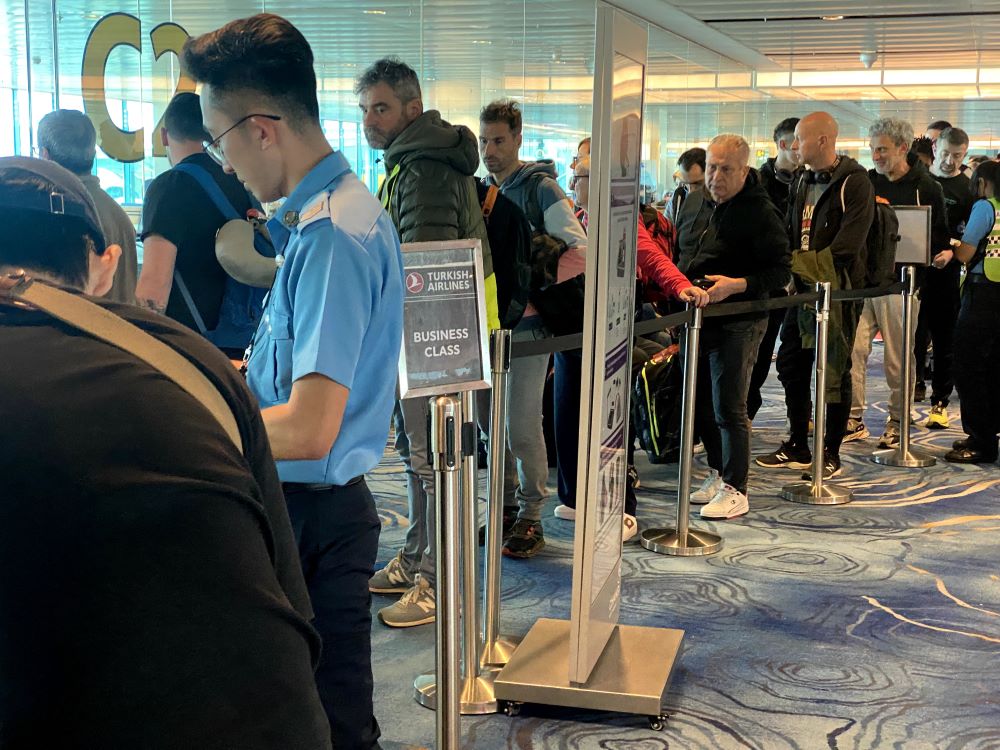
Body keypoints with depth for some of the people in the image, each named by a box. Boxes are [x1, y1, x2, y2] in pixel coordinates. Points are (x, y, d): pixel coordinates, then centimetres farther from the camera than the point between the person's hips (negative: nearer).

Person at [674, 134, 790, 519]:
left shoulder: (760, 213, -11)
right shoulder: (693, 205, 10)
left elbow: (780, 272, -13)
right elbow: (679, 254, 24)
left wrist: (737, 285, -25)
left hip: (737, 324, -7)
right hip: (696, 319, 7)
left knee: (728, 408, -5)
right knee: (701, 404, 14)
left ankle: (735, 490, 5)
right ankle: (718, 473, 30)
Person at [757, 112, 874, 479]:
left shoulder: (854, 183, -12)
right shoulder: (802, 181, 12)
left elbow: (844, 249, -20)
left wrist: (797, 262, -20)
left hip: (837, 292, -8)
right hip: (801, 289, 8)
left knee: (834, 373, 1)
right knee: (791, 367, 11)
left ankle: (831, 454, 13)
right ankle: (797, 448, 25)